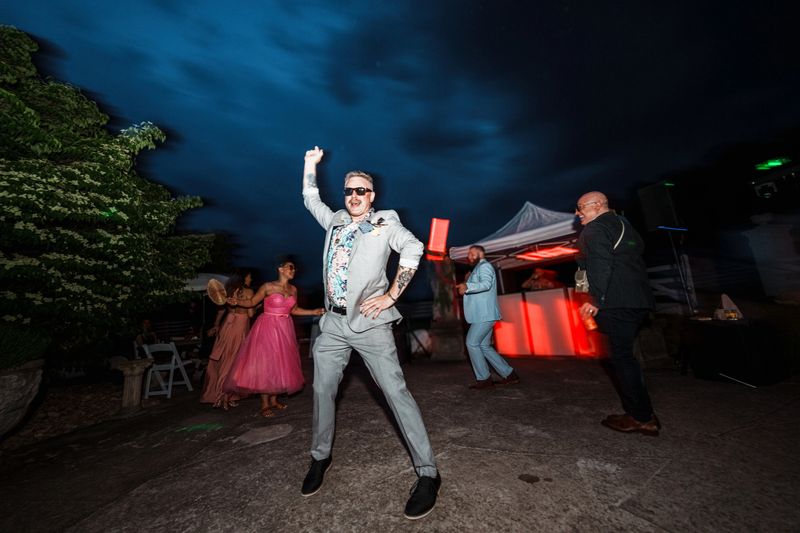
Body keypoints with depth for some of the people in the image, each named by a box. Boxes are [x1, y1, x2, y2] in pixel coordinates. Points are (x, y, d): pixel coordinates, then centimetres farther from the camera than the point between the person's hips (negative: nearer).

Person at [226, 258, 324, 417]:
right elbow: (252, 302, -3)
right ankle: (265, 404, 13)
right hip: (268, 328, -5)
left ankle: (274, 399, 25)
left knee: (281, 364, 10)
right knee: (265, 363, 1)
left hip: (284, 329, 5)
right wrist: (237, 301, -21)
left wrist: (314, 312, 6)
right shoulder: (268, 287, -10)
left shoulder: (293, 289, 4)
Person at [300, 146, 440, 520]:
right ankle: (320, 457, 37)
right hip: (333, 322, 6)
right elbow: (310, 199, 32)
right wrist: (311, 164, 30)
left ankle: (427, 474, 9)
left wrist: (391, 296, -16)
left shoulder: (385, 222, 3)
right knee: (323, 391, 14)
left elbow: (413, 248, -9)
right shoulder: (335, 221, 17)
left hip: (368, 322, -5)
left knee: (396, 393, -5)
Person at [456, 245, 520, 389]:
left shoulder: (484, 266, -7)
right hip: (482, 315, 10)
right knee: (484, 346, 11)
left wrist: (468, 287, -43)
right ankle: (509, 375, 17)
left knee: (472, 343, -8)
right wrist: (466, 289, 16)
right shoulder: (478, 269, 25)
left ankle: (484, 379, 2)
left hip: (485, 315, -10)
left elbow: (486, 284, -29)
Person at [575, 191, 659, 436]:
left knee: (621, 356, -2)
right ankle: (643, 414, 23)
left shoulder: (595, 229, -6)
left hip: (617, 302, -10)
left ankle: (642, 418, 7)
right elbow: (639, 251, 25)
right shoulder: (623, 224, 23)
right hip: (639, 299, 10)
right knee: (625, 354, 16)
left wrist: (596, 300, -18)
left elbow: (600, 266, -19)